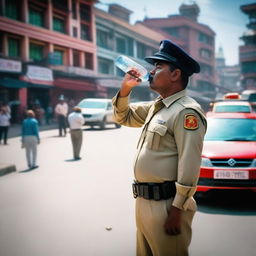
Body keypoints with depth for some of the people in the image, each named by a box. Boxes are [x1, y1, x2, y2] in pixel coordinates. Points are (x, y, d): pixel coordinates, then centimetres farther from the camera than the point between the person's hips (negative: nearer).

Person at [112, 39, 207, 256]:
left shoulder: (186, 111, -17)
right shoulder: (156, 106, 13)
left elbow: (189, 167, -22)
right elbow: (124, 117, 25)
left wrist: (177, 211, -22)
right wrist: (125, 89, 8)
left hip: (165, 205, -9)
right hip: (144, 201, 9)